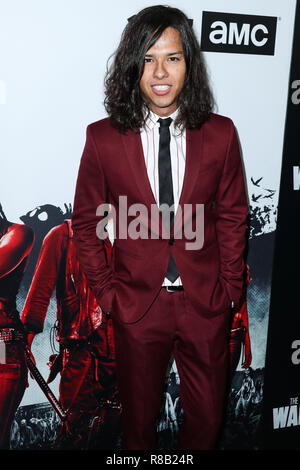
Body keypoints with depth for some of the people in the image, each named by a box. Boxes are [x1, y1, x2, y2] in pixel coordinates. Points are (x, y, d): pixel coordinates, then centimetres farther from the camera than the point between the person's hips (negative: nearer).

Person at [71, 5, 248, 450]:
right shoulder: (104, 138, -6)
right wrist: (107, 291, -2)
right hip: (137, 304, -1)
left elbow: (233, 215, 4)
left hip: (206, 304, 1)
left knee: (207, 417, 18)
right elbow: (86, 222, 1)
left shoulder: (220, 133, -3)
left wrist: (229, 287, 1)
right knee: (140, 418, 20)